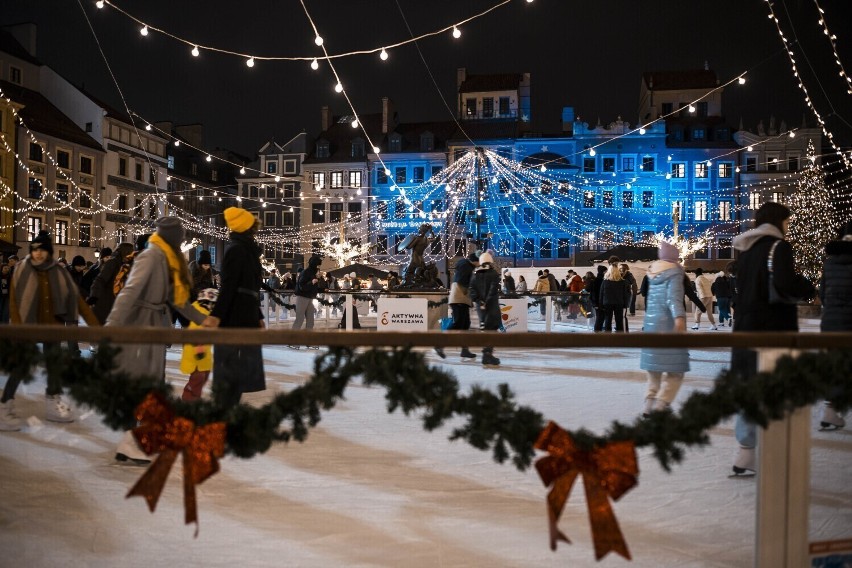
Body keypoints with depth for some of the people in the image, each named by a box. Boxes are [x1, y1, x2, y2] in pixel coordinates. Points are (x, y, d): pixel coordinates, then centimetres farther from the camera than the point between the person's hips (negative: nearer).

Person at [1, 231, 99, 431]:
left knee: (55, 365, 11)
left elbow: (76, 299, 0)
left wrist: (95, 325, -5)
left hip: (53, 327, 3)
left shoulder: (59, 273, 0)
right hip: (28, 327, -3)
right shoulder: (22, 270, -6)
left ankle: (53, 405, 26)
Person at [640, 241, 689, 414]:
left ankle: (650, 404, 13)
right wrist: (679, 317, -33)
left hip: (650, 324, 7)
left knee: (654, 368, 14)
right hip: (668, 325, -7)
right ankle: (660, 404, -16)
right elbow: (674, 297, -23)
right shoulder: (674, 271, -7)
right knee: (675, 370, -4)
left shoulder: (652, 271, 12)